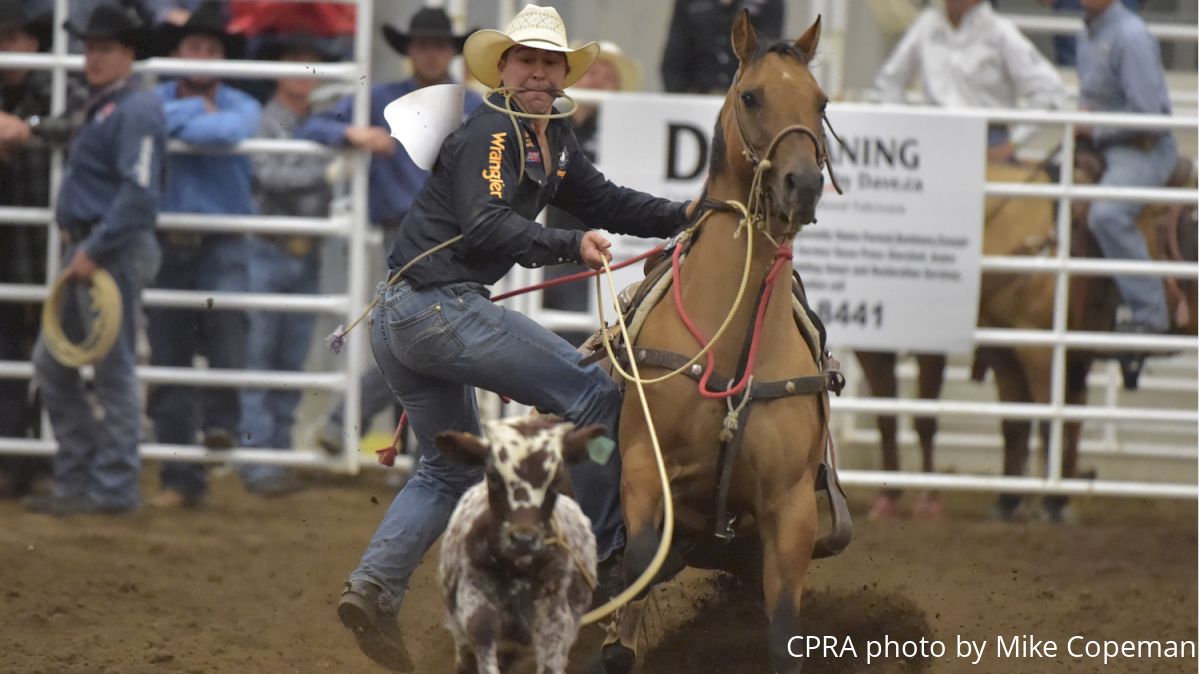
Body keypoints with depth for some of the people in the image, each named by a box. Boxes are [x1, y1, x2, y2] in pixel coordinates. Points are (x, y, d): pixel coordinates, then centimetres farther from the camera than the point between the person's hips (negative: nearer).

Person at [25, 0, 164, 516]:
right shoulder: (100, 107, 17)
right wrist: (81, 248, 16)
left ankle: (113, 488, 1)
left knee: (112, 372, -4)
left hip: (114, 255, -10)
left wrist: (95, 250, -23)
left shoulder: (136, 110, -14)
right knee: (51, 365, 13)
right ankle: (76, 478, 18)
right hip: (85, 250, 10)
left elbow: (139, 192, -23)